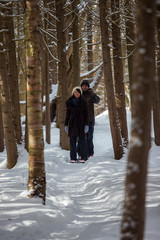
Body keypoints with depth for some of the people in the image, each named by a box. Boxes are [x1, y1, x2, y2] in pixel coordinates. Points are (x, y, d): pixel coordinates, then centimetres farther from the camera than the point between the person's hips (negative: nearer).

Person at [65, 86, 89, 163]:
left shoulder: (83, 102, 0)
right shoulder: (69, 102, 3)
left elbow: (86, 114, -1)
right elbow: (67, 114, 8)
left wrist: (86, 125, -9)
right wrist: (66, 125, 4)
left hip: (81, 123, -1)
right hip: (72, 123, 1)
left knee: (82, 140, -3)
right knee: (72, 140, 1)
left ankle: (83, 157, 3)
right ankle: (73, 157, 5)